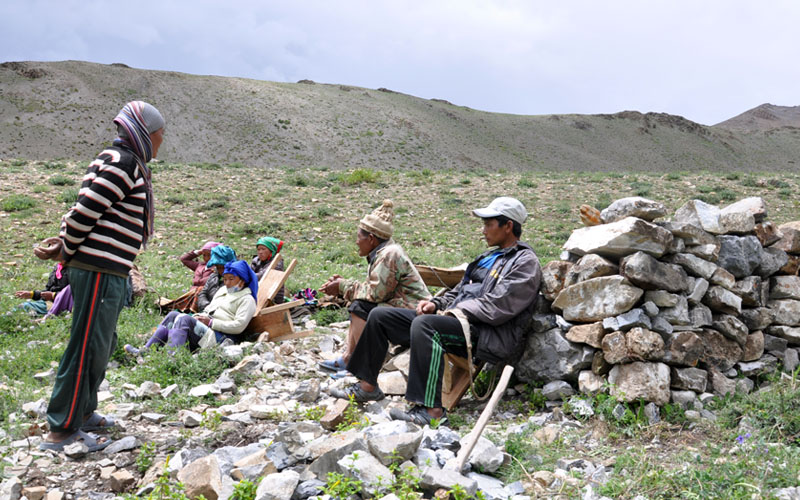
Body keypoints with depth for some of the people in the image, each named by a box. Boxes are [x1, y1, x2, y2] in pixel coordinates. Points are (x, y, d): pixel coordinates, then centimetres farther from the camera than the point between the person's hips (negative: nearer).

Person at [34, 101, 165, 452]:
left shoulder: (130, 165, 20)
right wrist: (66, 251, -6)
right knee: (88, 346, -6)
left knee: (102, 344, 19)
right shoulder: (122, 162, -13)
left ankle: (83, 413, 33)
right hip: (99, 269, -11)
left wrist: (64, 243, 5)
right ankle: (62, 431, 1)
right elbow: (86, 209, -18)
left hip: (111, 272, 11)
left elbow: (86, 210, 17)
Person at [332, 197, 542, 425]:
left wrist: (455, 312, -13)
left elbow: (497, 307, -16)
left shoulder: (525, 262, -4)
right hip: (458, 320, 10)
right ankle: (367, 385, 13)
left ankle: (431, 410, -41)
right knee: (380, 316, 5)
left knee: (423, 324, -39)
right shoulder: (490, 257, 25)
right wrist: (437, 304, 8)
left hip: (488, 335, -10)